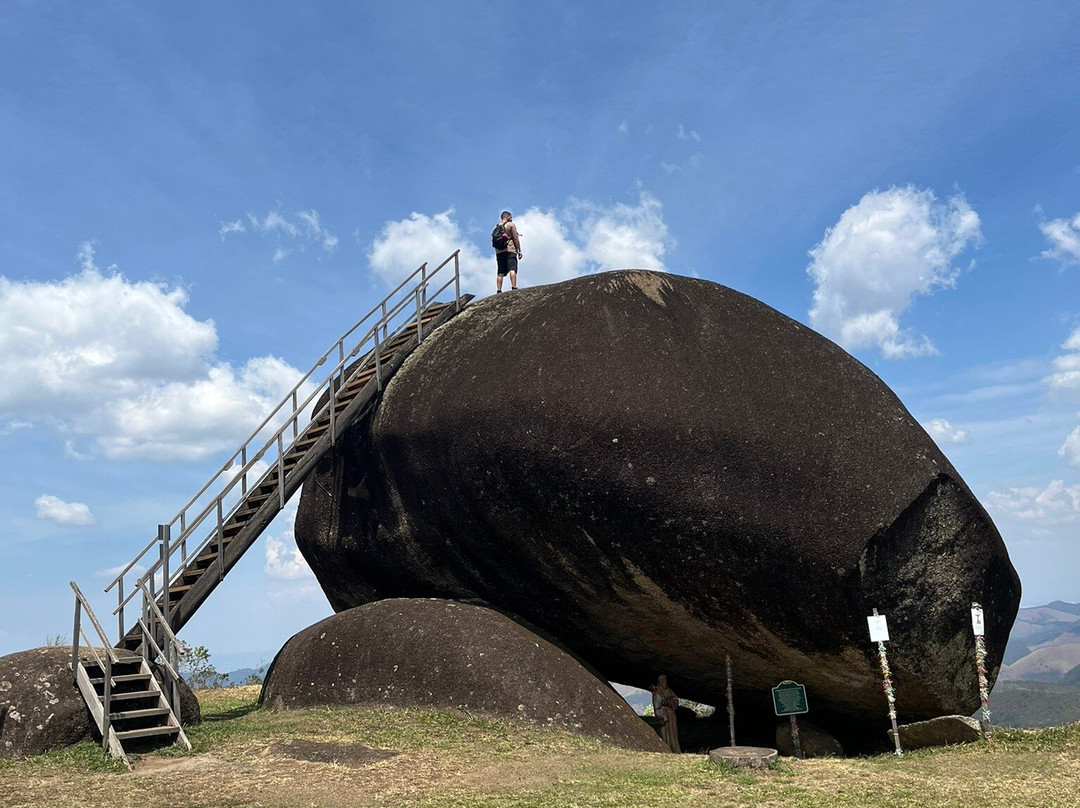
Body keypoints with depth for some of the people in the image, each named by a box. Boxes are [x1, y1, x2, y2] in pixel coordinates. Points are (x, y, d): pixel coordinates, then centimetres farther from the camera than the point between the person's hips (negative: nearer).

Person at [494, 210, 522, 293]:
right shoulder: (511, 225, 2)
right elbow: (515, 238, -4)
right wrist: (519, 251, -4)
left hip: (499, 251, 5)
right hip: (510, 250, -5)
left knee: (500, 273, 2)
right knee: (512, 269, -13)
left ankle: (498, 290, -4)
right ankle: (514, 287, -26)